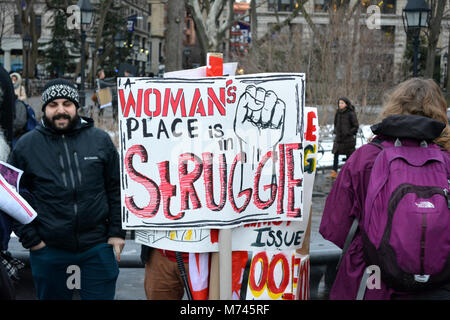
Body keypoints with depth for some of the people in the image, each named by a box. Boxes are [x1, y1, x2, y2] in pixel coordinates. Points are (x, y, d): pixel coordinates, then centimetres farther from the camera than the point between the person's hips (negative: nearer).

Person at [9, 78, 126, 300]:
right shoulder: (26, 145, 1)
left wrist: (117, 231, 0)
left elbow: (116, 188, 5)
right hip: (48, 251, 0)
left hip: (98, 248, 0)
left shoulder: (100, 140, 2)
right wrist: (29, 238, -2)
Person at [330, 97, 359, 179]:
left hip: (348, 139, -5)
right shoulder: (338, 113, 8)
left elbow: (356, 126, -6)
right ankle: (334, 172, 5)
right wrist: (335, 131, 7)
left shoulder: (351, 113, -9)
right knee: (336, 154, 1)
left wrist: (349, 133, -13)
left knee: (349, 156, 3)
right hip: (338, 138, 5)